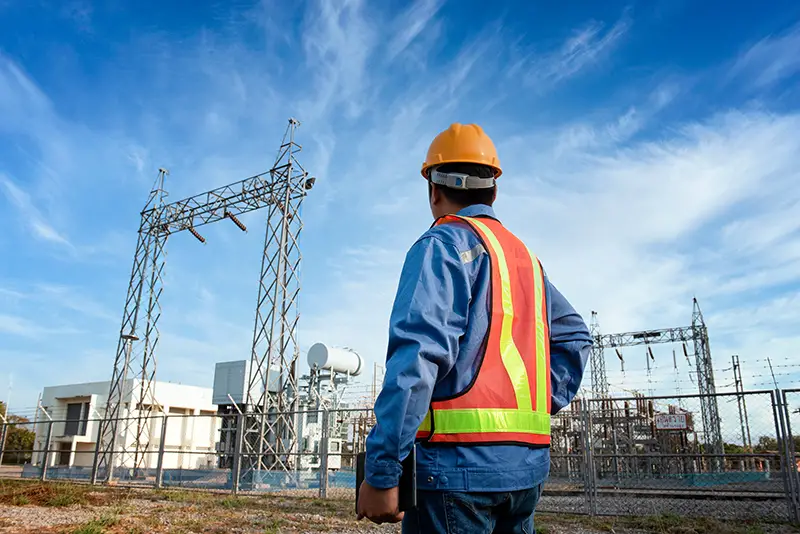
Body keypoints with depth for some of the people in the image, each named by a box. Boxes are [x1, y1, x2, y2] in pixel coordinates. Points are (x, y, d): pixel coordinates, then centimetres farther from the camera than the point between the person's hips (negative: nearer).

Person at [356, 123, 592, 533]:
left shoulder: (444, 244, -7)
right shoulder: (523, 255, 16)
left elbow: (417, 356, -20)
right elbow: (574, 337, 20)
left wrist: (380, 472, -20)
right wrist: (540, 406, 13)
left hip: (460, 461, -7)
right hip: (528, 461, 8)